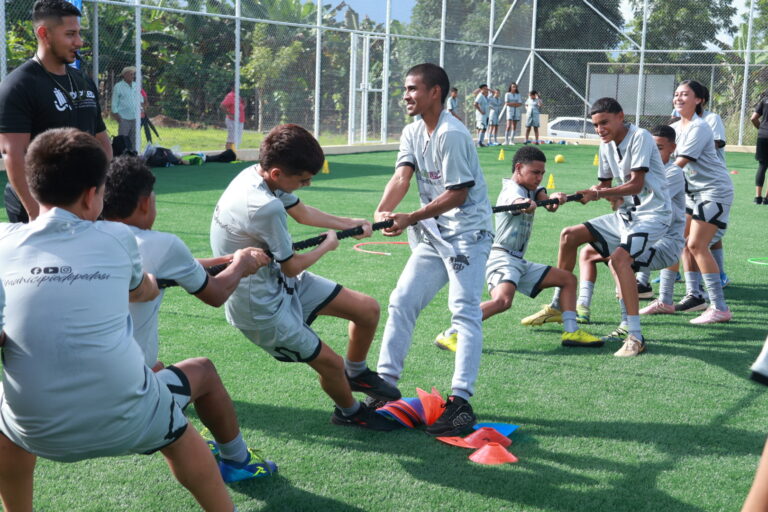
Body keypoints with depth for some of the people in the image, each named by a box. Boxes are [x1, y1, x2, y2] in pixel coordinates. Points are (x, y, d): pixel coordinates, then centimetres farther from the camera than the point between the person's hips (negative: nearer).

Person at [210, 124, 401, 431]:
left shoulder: (257, 174, -6)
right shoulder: (266, 207, -35)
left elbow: (302, 212, 14)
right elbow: (292, 266, -20)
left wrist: (350, 224, 13)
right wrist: (328, 245, -2)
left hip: (279, 280, 9)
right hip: (263, 306, -9)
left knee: (368, 309, 8)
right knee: (329, 363, 2)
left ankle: (356, 373, 34)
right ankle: (350, 412, 34)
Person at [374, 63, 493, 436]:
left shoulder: (452, 135, -17)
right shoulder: (412, 133, 8)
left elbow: (457, 195, -20)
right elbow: (402, 176, -5)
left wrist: (409, 219, -24)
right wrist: (382, 212, -24)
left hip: (467, 232, -9)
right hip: (433, 234, 9)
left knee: (464, 311, -13)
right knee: (401, 302, 7)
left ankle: (460, 400, -14)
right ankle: (385, 384, 15)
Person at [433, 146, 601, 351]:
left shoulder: (531, 189, 16)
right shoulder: (512, 191, -10)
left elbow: (546, 201, -5)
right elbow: (518, 202, -36)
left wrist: (553, 200, -30)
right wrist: (526, 204, -61)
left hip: (520, 263, 10)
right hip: (502, 258, -10)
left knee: (568, 279, 15)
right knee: (502, 300, -35)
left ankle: (571, 332, 13)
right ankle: (449, 335, -33)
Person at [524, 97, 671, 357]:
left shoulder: (639, 137, -16)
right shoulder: (606, 144, 8)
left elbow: (637, 184, -25)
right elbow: (604, 185, 17)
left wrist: (599, 194, -33)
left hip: (652, 213, -9)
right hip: (625, 213, 9)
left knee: (618, 258, -32)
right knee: (569, 236, 7)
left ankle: (635, 337, -31)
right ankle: (557, 307, 20)